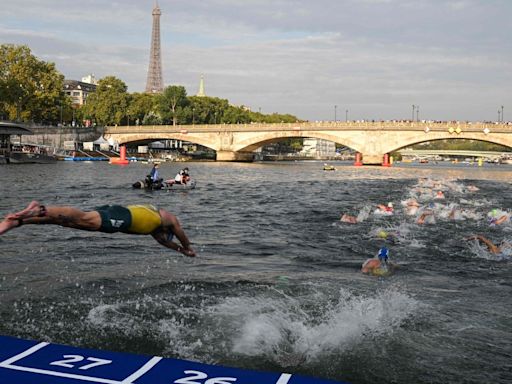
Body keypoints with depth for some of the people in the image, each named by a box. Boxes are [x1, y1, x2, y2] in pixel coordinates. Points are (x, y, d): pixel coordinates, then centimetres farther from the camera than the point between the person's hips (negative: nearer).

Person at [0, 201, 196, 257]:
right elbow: (182, 235, 38)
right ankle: (40, 209, -47)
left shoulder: (153, 219, 46)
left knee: (67, 221, -8)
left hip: (115, 212, 7)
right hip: (123, 217, -7)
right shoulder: (170, 218, 27)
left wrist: (179, 249, 69)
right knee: (83, 219, -29)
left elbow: (160, 239, 60)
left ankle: (18, 220, -20)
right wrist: (188, 249, 58)